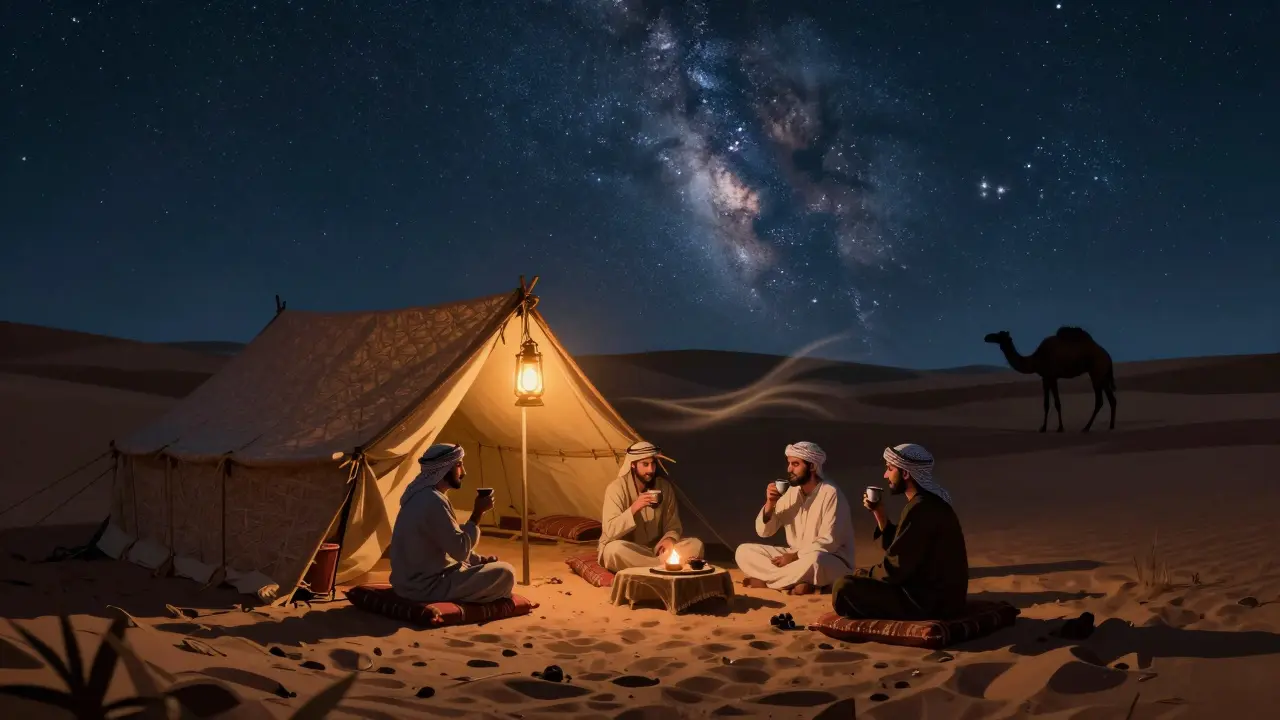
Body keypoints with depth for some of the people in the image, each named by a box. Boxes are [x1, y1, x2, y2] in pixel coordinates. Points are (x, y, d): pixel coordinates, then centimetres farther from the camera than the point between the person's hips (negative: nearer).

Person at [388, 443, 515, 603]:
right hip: (426, 586, -10)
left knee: (490, 566, 25)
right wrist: (478, 512, -15)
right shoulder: (433, 502, -22)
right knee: (505, 573, -9)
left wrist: (479, 559, 9)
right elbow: (461, 550, -22)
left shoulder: (421, 495, 11)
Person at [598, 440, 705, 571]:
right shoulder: (617, 488, -14)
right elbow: (610, 531, -22)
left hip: (656, 549, 3)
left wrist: (669, 538, -19)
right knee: (615, 549, -39)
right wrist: (633, 509, -34)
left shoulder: (664, 487, -1)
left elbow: (673, 525, 5)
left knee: (695, 544, -17)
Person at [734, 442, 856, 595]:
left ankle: (764, 580, -19)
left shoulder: (831, 494, -15)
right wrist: (770, 504, -15)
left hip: (831, 561, -6)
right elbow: (763, 531, 2)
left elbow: (829, 542, -21)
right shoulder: (791, 492, 3)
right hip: (795, 556, 6)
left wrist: (795, 556, -23)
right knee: (744, 551, -8)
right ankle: (796, 582, -22)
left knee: (813, 560, -42)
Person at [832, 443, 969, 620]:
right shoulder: (928, 502, 12)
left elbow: (894, 569, -20)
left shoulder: (920, 509, -20)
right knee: (862, 581, 26)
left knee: (844, 588, -15)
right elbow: (898, 548, 16)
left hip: (929, 602, -11)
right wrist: (878, 512, 9)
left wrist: (861, 575, -2)